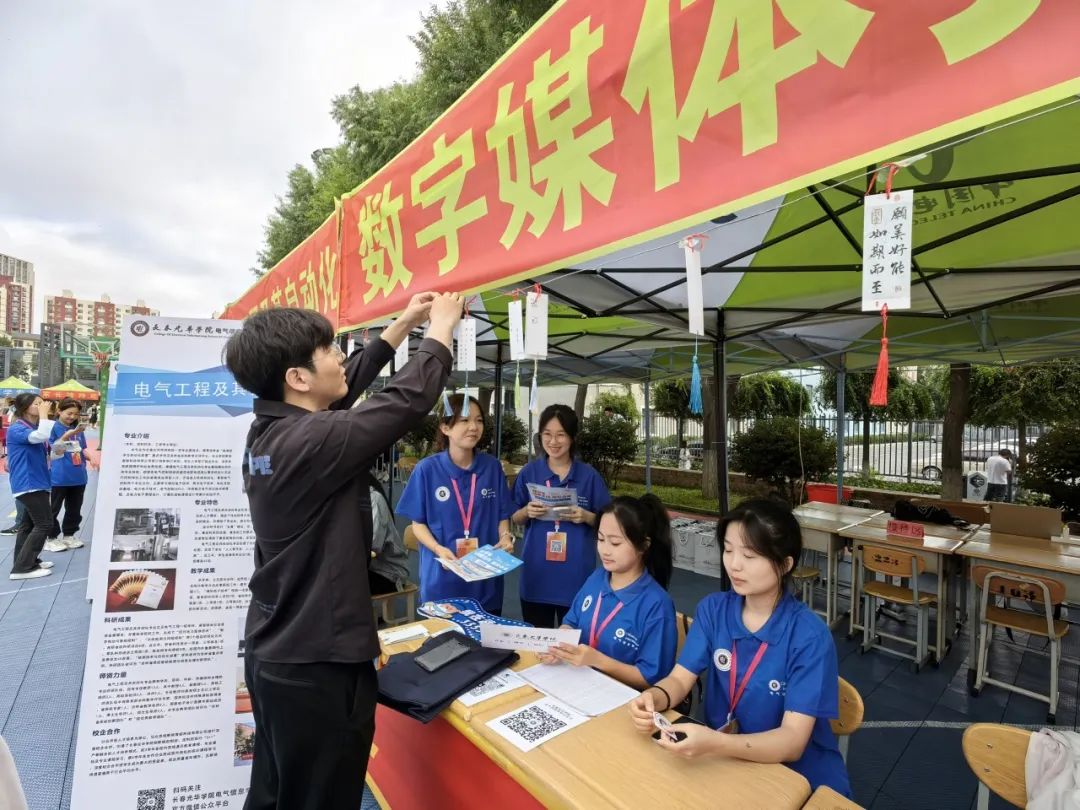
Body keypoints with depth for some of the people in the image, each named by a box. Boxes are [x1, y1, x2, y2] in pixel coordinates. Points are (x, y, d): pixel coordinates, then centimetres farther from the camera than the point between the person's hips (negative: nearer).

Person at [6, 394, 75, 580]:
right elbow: (42, 436, -34)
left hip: (35, 483, 10)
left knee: (29, 524, 16)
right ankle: (22, 568, -3)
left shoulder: (34, 429, 14)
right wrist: (44, 413, -22)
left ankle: (25, 562, 26)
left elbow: (50, 455, 17)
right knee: (44, 524, -9)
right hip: (28, 484, -10)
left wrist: (64, 438, 3)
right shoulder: (17, 429, -14)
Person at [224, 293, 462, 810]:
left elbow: (345, 388, 11)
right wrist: (441, 328, -4)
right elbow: (408, 399, -21)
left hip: (272, 653, 9)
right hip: (318, 664, -8)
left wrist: (403, 325, 16)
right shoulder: (312, 441, -27)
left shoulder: (267, 431, 0)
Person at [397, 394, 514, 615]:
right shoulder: (427, 469, -9)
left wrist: (505, 537, -13)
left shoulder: (492, 467, -2)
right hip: (442, 579, -2)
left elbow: (502, 515, 6)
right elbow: (418, 523, -3)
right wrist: (438, 549, -19)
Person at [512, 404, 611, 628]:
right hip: (537, 573, 2)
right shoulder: (529, 472, 0)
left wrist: (586, 517, -18)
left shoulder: (589, 475, -4)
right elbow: (515, 519, 7)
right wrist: (527, 512, -14)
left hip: (576, 574, -1)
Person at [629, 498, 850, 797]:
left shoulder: (810, 636, -20)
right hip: (726, 761, 3)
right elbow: (680, 678, -5)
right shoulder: (712, 608, -7)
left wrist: (715, 744, -39)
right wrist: (653, 697, -27)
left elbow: (793, 741, -23)